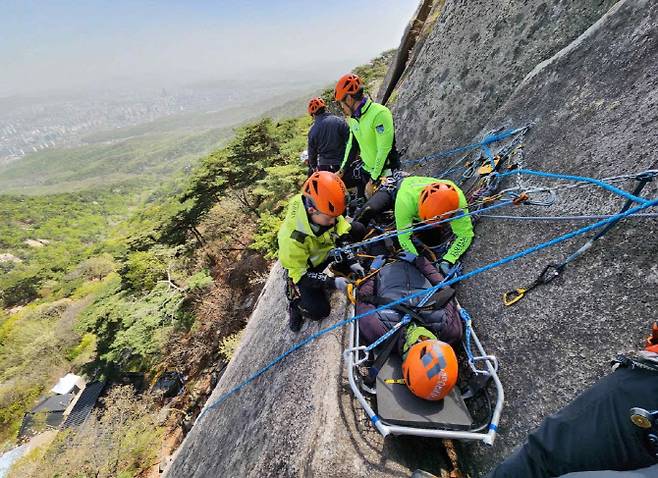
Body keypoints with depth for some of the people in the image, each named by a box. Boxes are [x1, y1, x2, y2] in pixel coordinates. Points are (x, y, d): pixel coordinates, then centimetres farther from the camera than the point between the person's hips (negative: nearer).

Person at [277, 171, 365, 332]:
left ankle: (341, 269, 9)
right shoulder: (292, 238, -40)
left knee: (358, 230, -6)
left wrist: (351, 261, -15)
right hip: (303, 268, -5)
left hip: (325, 250, 6)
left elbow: (343, 233, -8)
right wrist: (332, 282, -32)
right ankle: (295, 296, 14)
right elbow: (300, 274, -27)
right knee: (319, 311, -18)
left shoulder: (325, 211, -27)